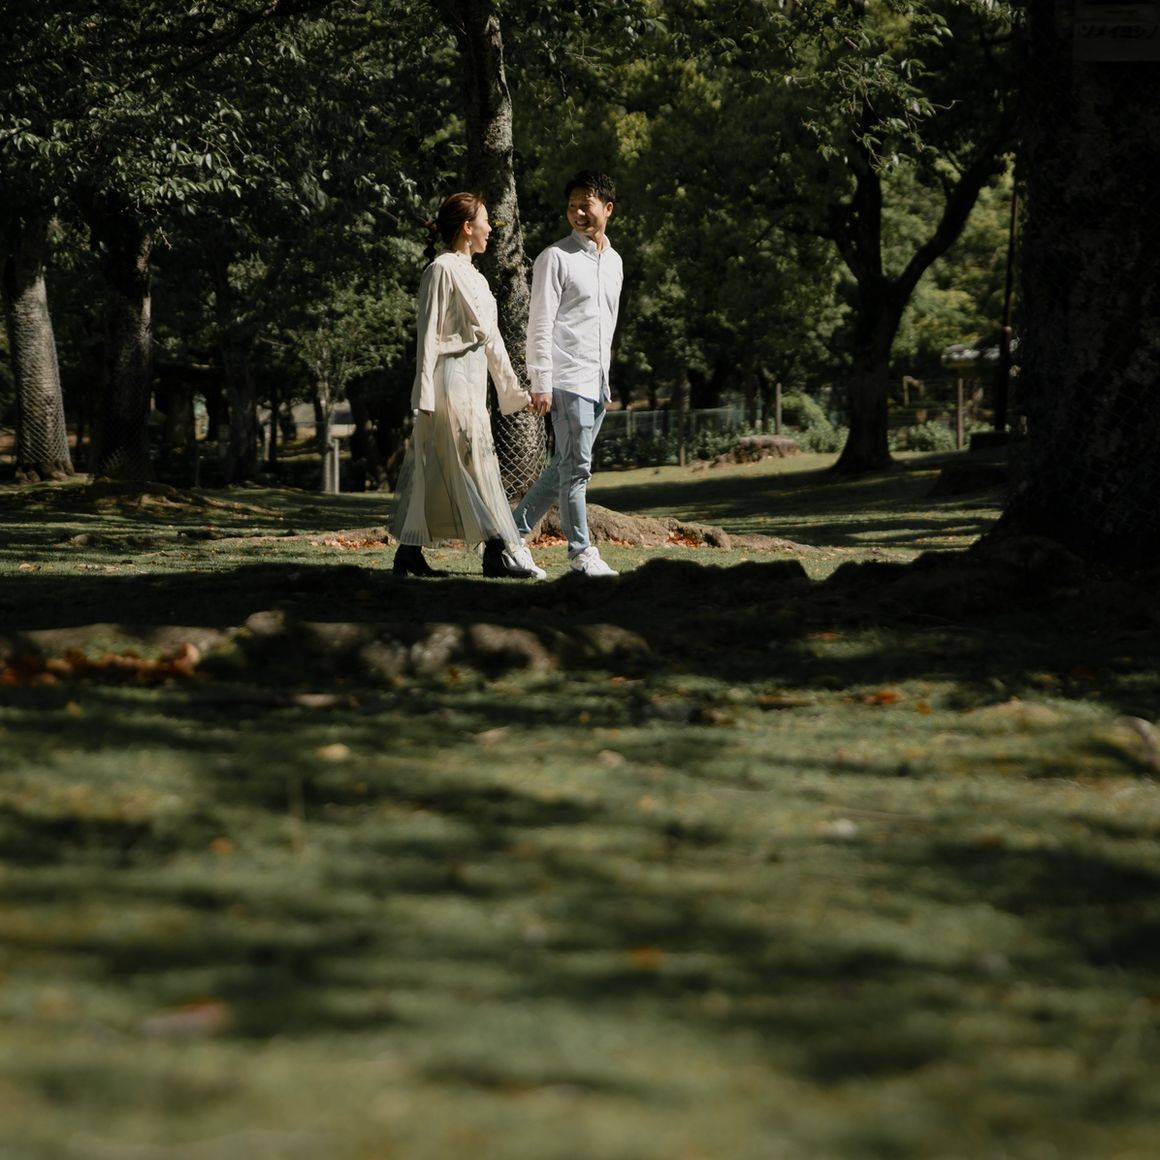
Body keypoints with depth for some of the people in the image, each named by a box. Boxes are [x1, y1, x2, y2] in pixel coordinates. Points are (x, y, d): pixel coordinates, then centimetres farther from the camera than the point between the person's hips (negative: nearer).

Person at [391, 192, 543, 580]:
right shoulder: (442, 270, -8)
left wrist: (512, 388, 20)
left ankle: (408, 553, 10)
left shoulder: (475, 278, 19)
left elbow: (491, 337, 21)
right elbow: (428, 333, -12)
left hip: (473, 381, 9)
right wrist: (424, 390, -16)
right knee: (473, 461, -11)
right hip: (450, 377, -9)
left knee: (432, 470, 8)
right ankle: (496, 552, -13)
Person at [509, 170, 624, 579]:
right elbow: (540, 325, -10)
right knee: (576, 467, -6)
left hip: (596, 383, 7)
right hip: (566, 379, -7)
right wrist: (540, 384, -15)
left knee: (564, 467, 8)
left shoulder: (614, 261, 16)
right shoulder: (556, 258, -6)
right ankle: (580, 551, -1)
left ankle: (514, 534, 16)